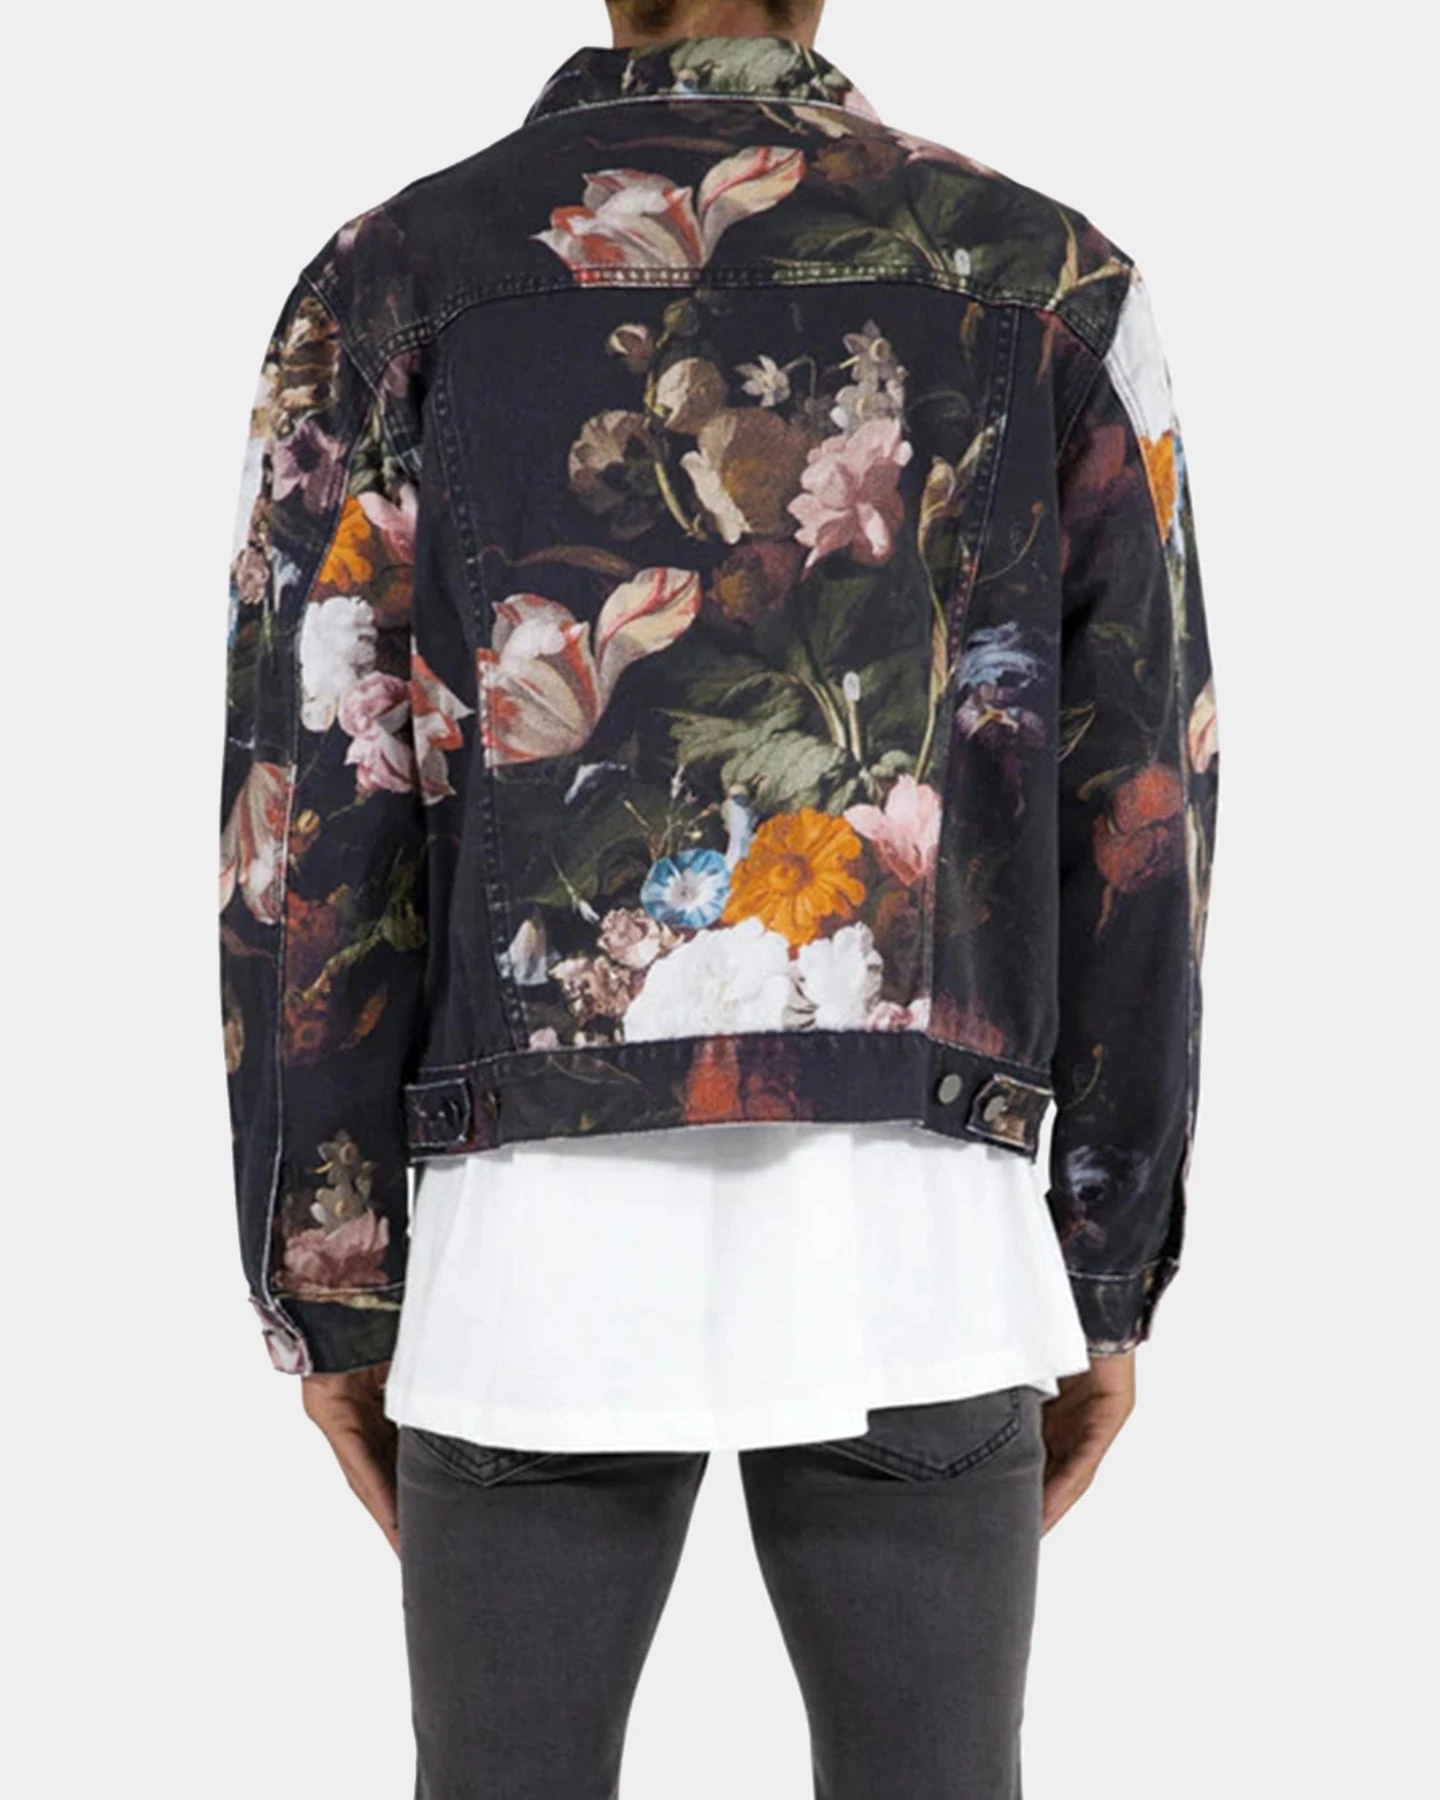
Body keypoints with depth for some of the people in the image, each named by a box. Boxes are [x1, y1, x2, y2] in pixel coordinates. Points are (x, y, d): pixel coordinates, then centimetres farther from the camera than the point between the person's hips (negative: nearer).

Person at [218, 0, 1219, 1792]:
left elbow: (308, 820, -1)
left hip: (548, 1238, 0)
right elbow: (1138, 819, 4)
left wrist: (325, 1294, 6)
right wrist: (1115, 1274, 11)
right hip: (918, 1238, 1)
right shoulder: (1051, 280, 6)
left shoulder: (397, 275, 3)